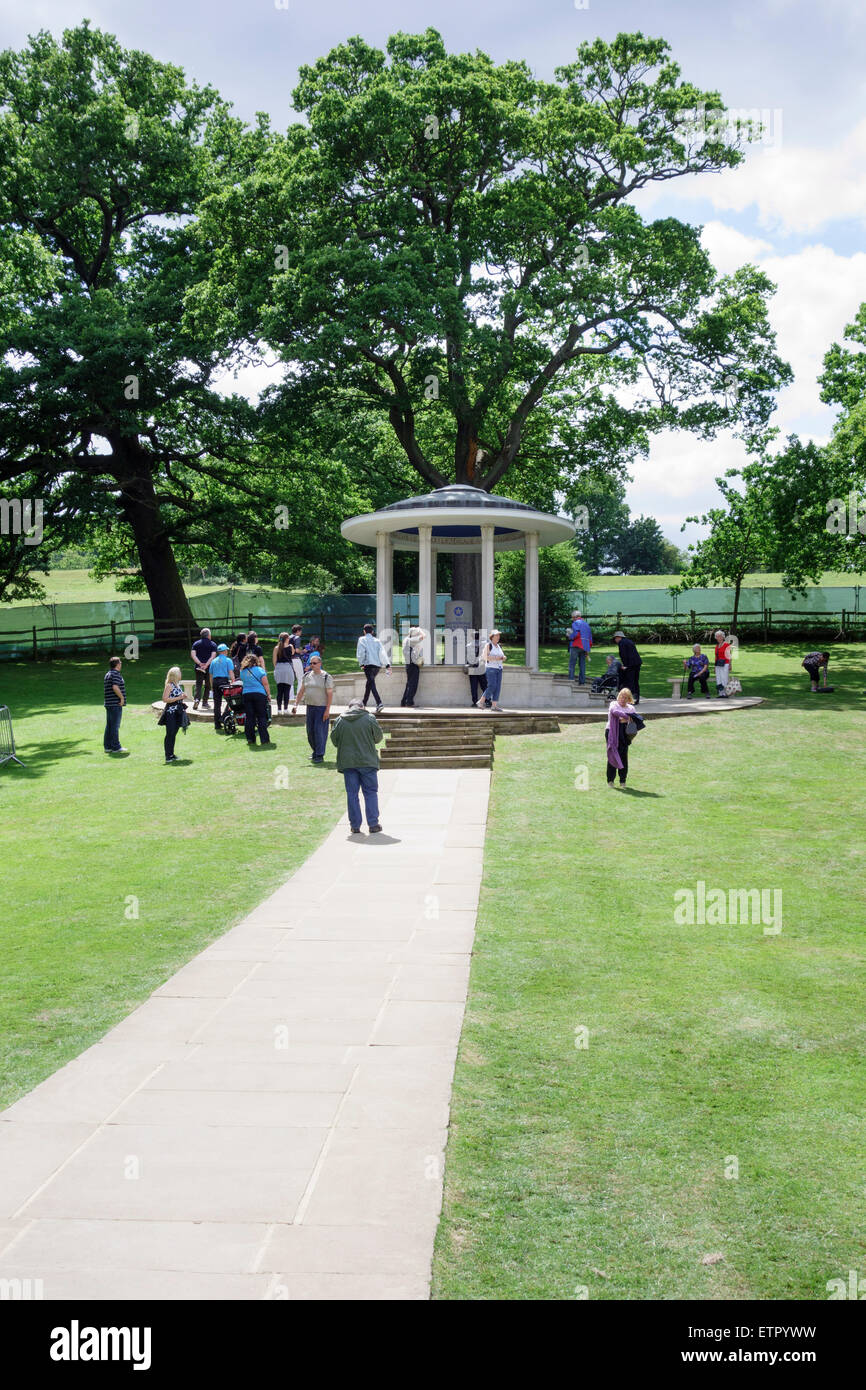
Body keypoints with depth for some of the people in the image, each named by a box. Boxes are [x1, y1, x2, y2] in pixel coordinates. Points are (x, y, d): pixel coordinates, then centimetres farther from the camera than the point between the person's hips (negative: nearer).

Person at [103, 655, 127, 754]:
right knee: (115, 726, -7)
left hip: (108, 703, 9)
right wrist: (122, 698, -15)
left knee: (109, 726, 11)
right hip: (116, 704, -9)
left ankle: (107, 746, 14)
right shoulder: (116, 674, -13)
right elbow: (115, 687, -26)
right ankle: (116, 747, -5)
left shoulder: (107, 674, 17)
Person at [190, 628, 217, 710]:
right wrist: (206, 665, -16)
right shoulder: (213, 644, 2)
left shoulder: (196, 644, 8)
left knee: (198, 684, 4)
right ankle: (204, 703, 9)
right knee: (207, 685, 10)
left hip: (198, 667, 1)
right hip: (209, 668, -1)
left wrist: (200, 663, -11)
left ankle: (196, 699, -19)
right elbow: (213, 656, -11)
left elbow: (193, 655, -4)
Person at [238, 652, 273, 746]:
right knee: (261, 717, 0)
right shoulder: (260, 670, -1)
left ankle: (250, 738, 7)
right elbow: (265, 684, -4)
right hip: (260, 694, -3)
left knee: (249, 717, 7)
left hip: (246, 695, 3)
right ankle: (264, 739, -3)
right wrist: (268, 695, 2)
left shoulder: (242, 672, 8)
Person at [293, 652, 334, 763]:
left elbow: (330, 694, -10)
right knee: (310, 731, 8)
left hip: (322, 708, -6)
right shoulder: (307, 675, 10)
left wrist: (327, 710, -15)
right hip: (309, 707, 6)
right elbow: (301, 691, 16)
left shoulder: (326, 677, -6)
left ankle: (320, 755, -2)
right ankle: (315, 752, 24)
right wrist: (296, 704, 9)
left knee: (319, 731, -8)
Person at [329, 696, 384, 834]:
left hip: (347, 762, 1)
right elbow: (379, 737, 3)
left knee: (352, 794, 7)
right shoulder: (369, 718, -4)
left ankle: (355, 826, 8)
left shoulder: (340, 720, 0)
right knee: (371, 792, 7)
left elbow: (334, 740, 6)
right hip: (367, 761, -1)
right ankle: (373, 824, 5)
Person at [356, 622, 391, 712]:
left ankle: (379, 704, -31)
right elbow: (382, 653, 7)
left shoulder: (362, 639, 6)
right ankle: (364, 703, 34)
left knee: (372, 684, -13)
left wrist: (361, 664, -2)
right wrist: (388, 665, 1)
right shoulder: (377, 640, 16)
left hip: (368, 664, -5)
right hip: (378, 665, 5)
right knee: (369, 683, 21)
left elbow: (360, 652, -7)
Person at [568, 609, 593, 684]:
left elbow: (576, 634, -20)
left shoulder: (575, 623, -3)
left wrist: (570, 637, -1)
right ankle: (582, 682, 4)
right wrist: (588, 649, 21)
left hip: (576, 646, -7)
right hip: (584, 647, 7)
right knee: (582, 665, 7)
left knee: (572, 664, -7)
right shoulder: (586, 624, 21)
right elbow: (590, 638, 20)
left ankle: (571, 680, -16)